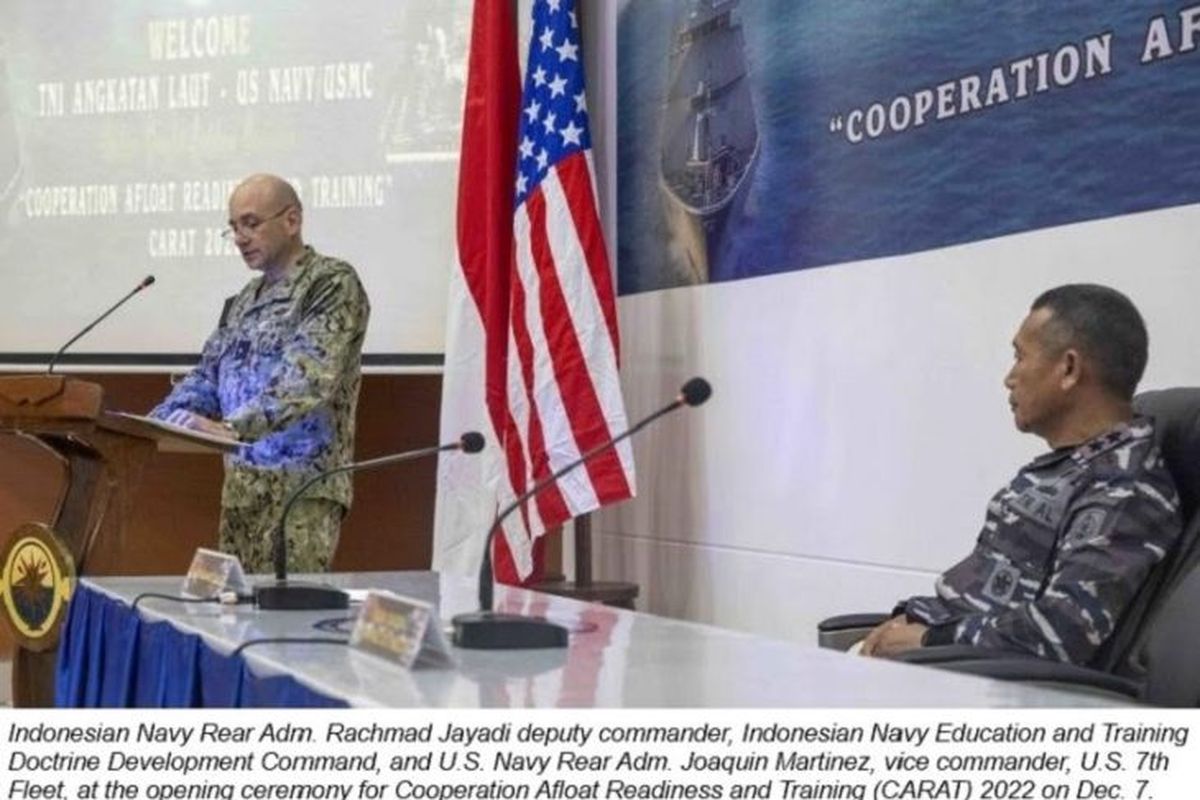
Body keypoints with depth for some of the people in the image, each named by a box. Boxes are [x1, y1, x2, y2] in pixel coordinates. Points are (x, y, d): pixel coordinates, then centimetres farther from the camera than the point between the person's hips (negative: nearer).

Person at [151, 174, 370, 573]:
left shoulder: (332, 284, -8)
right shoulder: (243, 301, 17)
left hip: (303, 486, -7)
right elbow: (205, 379, 17)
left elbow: (306, 378, -21)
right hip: (241, 482, 7)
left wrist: (230, 428, -32)